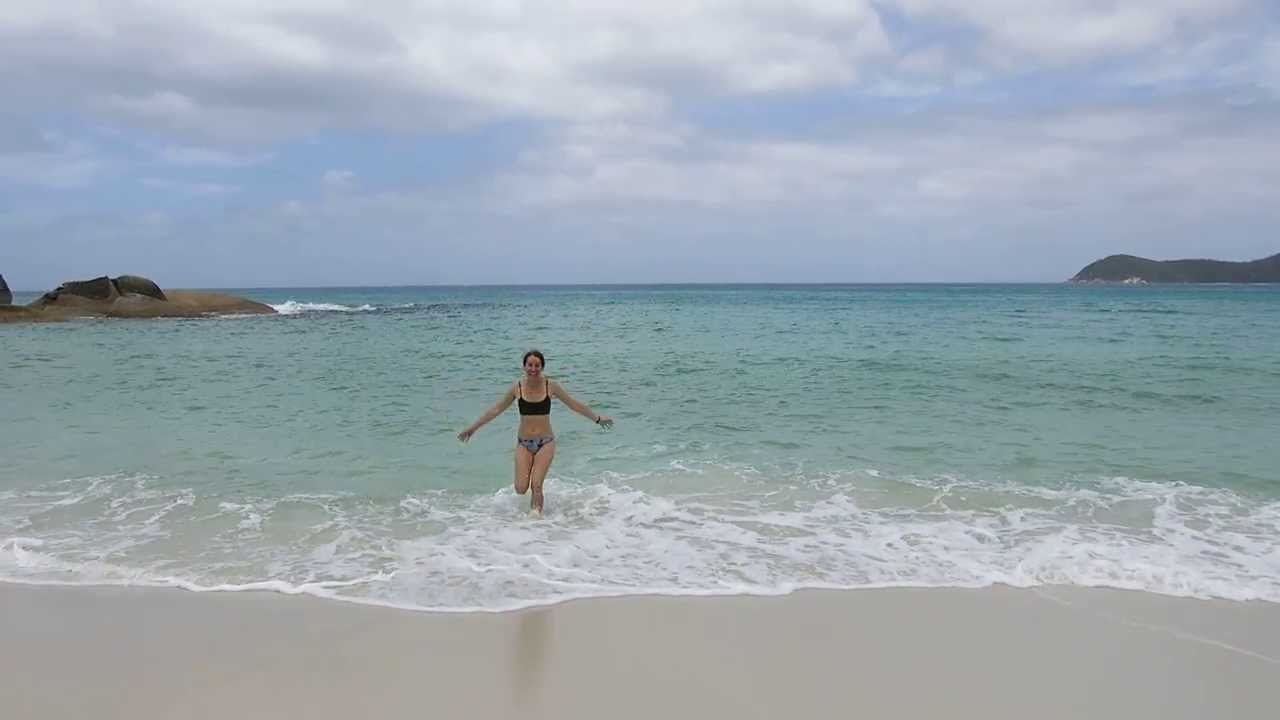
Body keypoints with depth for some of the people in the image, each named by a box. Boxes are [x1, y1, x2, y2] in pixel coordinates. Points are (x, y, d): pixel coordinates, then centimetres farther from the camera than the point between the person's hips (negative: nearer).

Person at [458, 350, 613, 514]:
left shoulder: (551, 386, -5)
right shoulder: (517, 387, -3)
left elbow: (574, 405, 4)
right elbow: (496, 409, 4)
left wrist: (597, 418, 6)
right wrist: (473, 428, 6)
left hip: (545, 442, -1)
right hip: (523, 443, 1)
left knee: (536, 486, -10)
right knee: (521, 489, -2)